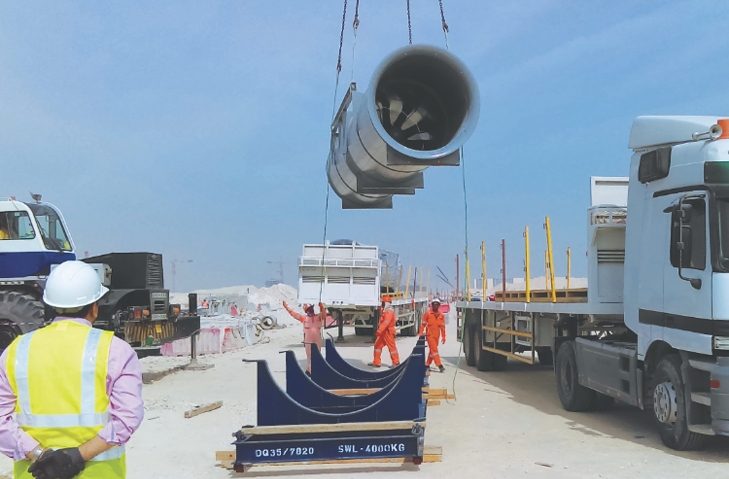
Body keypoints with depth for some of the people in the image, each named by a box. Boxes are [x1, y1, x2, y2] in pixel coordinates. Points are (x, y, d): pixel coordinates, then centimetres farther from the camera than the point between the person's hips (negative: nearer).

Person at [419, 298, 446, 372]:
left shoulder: (441, 315, 6)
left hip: (436, 335, 4)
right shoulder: (427, 314, -3)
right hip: (430, 335, -4)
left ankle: (427, 364, 23)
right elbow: (423, 324, 1)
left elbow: (442, 327, 9)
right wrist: (421, 334, -4)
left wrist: (443, 337, 6)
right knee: (434, 350, -12)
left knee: (432, 350, 11)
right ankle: (439, 365, -18)